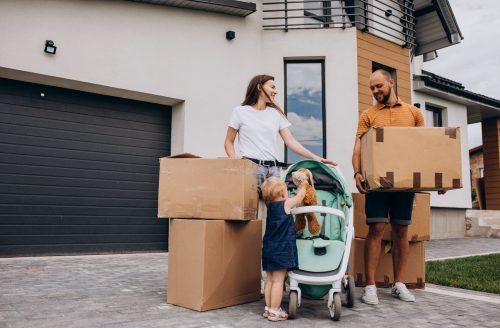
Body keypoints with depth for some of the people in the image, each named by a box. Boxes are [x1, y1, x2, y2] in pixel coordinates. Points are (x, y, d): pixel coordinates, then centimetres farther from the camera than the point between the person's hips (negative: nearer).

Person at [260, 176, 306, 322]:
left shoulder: (270, 206, 8)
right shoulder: (286, 204, -9)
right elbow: (300, 196, 6)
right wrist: (302, 187, 24)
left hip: (268, 248, 7)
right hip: (281, 250, -7)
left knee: (270, 280, 14)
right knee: (278, 281, -1)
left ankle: (268, 308, 22)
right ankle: (275, 311, 4)